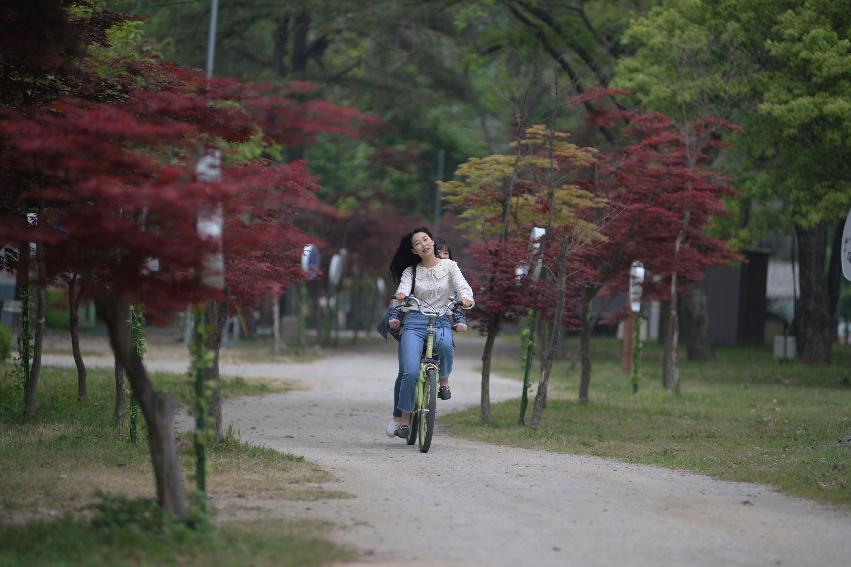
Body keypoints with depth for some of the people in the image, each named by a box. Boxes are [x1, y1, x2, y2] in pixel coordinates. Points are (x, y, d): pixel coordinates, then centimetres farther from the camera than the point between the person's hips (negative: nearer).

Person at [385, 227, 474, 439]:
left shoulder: (449, 266, 7)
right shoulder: (411, 271, 9)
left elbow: (462, 286, -7)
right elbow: (403, 287, -10)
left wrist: (466, 299, -31)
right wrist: (400, 296, -35)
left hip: (441, 322, 0)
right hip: (414, 322, 0)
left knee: (445, 344, -37)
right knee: (410, 372, -16)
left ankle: (444, 382, -9)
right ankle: (403, 418, -2)